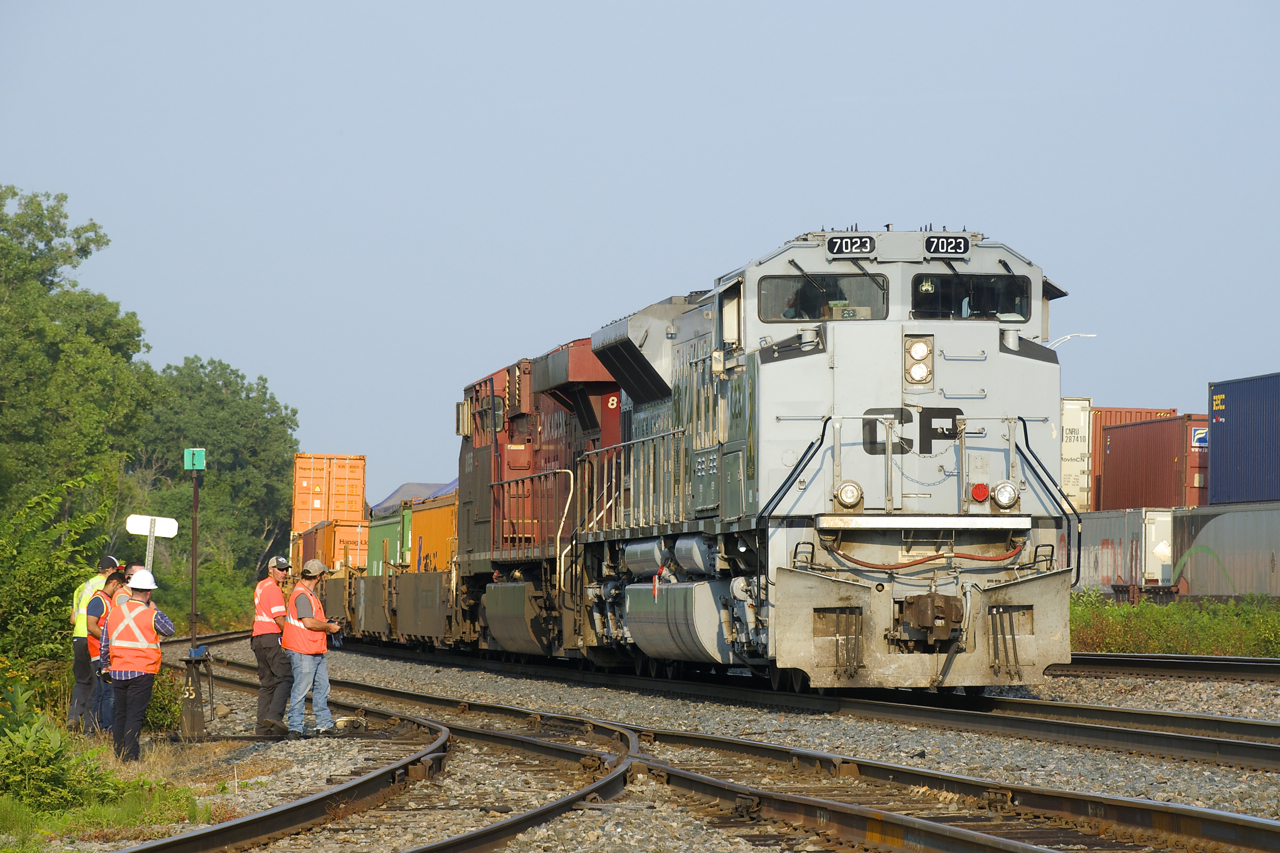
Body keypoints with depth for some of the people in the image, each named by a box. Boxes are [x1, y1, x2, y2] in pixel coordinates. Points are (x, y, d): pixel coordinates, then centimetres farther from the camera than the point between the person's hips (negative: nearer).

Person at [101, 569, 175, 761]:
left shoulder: (114, 612, 5)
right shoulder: (151, 616, -10)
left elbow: (105, 644, 13)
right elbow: (169, 630, 9)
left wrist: (106, 665, 26)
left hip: (118, 672, 5)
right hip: (142, 673, -5)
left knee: (120, 714, 14)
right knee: (135, 715, -4)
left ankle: (119, 755, 18)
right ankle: (130, 757, -9)